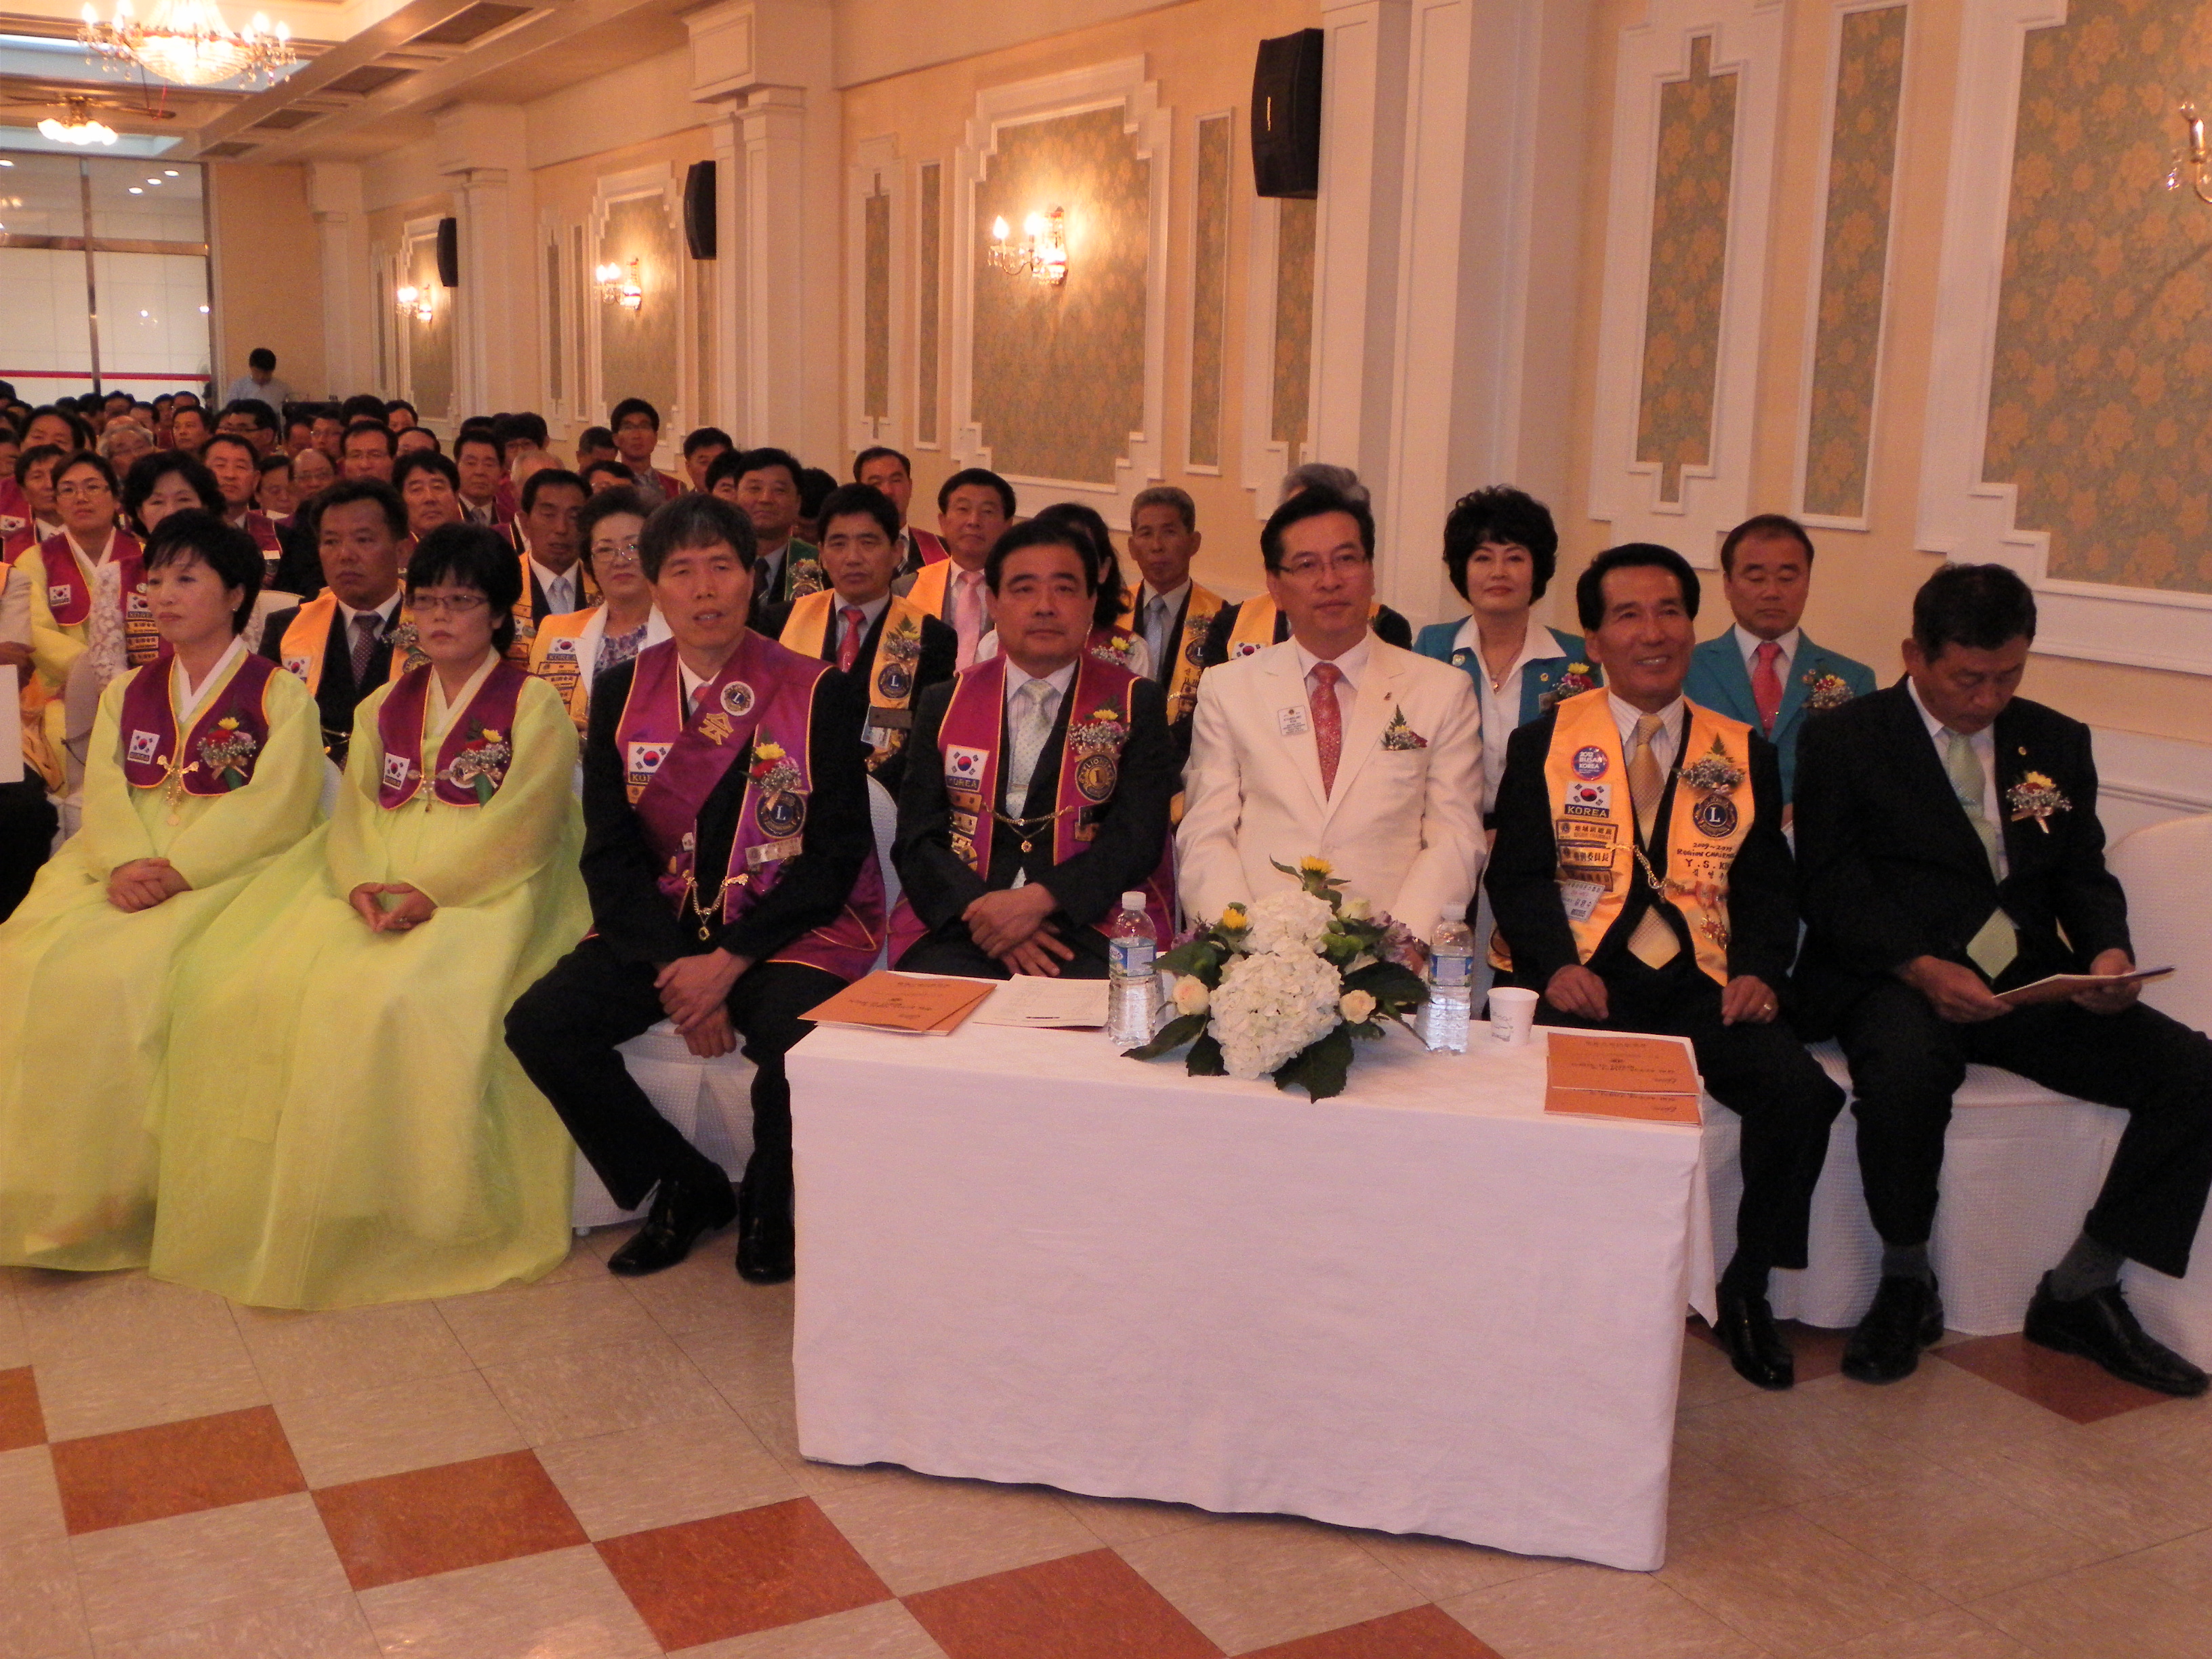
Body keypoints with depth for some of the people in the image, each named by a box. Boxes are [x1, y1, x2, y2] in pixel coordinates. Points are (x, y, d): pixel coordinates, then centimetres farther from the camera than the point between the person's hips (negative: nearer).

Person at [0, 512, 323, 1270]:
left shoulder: (281, 696, 3)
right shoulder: (125, 694, 21)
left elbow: (272, 808, -9)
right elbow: (104, 793, 8)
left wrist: (177, 870, -20)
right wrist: (124, 866, -14)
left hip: (225, 871, -5)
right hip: (122, 871, 5)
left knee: (124, 973, -28)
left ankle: (122, 1194, -18)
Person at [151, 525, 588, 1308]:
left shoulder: (534, 706, 2)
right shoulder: (383, 708, 21)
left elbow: (517, 825, -9)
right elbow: (356, 808, 10)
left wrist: (429, 891, -21)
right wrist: (363, 883, -12)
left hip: (484, 890, -6)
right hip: (379, 887, 6)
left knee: (391, 999, -32)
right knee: (253, 981, -16)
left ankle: (401, 1220, -19)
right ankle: (268, 1211, -8)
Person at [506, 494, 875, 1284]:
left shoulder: (819, 692, -4)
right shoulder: (622, 693, 6)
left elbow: (835, 855, -8)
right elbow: (610, 854, 2)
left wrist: (729, 962, -18)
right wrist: (671, 969, -14)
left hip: (792, 925, -3)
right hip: (660, 922, 4)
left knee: (792, 1034, -33)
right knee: (540, 1023, -17)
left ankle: (767, 1206, 1)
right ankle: (685, 1187, 4)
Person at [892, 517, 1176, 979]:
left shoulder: (1136, 704, 10)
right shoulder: (944, 704, 15)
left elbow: (1138, 837, -1)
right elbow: (917, 839, 7)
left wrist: (1040, 900, -17)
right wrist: (982, 911, -14)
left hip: (1093, 925, -1)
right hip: (958, 922, 1)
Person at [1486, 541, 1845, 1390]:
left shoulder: (1743, 754, 16)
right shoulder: (1545, 742, 10)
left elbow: (1767, 885, 12)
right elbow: (1518, 874, 2)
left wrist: (1759, 970, -9)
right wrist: (1556, 964, -18)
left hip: (1700, 986, 2)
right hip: (1585, 982, -2)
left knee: (1799, 1087, -23)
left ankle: (1747, 1287, -1)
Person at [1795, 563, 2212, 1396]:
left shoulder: (2055, 743, 17)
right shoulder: (1843, 740, 2)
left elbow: (2085, 875, 16)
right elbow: (1836, 890, -6)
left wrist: (2109, 951, -8)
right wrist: (1923, 969, -23)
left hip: (2030, 982, 5)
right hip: (1894, 982, -5)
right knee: (1904, 1070, -38)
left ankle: (2080, 1292, -2)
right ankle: (1905, 1284, -11)